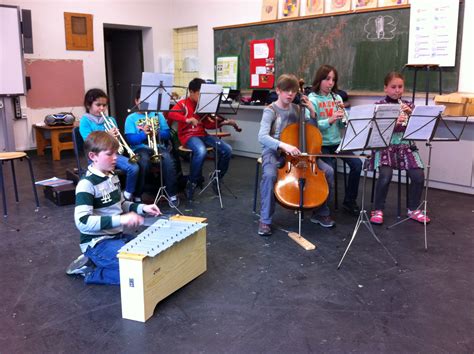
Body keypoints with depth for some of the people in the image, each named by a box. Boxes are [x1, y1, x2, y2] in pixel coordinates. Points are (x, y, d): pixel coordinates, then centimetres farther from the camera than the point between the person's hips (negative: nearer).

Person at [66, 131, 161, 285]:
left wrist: (142, 208, 3)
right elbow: (82, 222, -29)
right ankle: (90, 272, -2)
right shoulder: (86, 184, -19)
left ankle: (95, 261, 11)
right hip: (97, 243, -9)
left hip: (118, 236, 9)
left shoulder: (113, 177, 9)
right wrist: (120, 219, -36)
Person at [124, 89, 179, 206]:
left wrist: (156, 133, -13)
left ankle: (172, 194, -20)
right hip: (140, 148, -2)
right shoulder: (131, 118, 9)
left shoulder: (158, 115, 15)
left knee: (168, 159, -30)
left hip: (158, 146, 2)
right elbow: (130, 139, -4)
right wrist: (143, 134, -21)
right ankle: (137, 195, -23)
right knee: (144, 161, -36)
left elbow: (167, 134, 7)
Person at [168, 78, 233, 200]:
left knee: (227, 149, -12)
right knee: (201, 151, -39)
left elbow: (207, 125, 9)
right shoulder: (183, 104, -3)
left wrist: (221, 123, -6)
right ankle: (192, 182, -17)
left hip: (202, 134, 6)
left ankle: (217, 179, 7)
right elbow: (171, 114, -23)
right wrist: (187, 119, -36)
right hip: (188, 135, -6)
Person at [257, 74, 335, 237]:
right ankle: (265, 220, -18)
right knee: (269, 175, -38)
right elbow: (262, 137, -24)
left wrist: (311, 111, -1)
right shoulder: (270, 110, -8)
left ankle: (320, 213, 8)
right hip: (274, 152, -5)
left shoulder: (296, 108, 8)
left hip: (295, 152, 5)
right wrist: (283, 145, -40)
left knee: (328, 171, -12)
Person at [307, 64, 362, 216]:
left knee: (357, 164, -14)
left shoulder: (337, 98, 10)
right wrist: (330, 120, -28)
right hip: (319, 144, -5)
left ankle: (350, 200, 5)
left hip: (337, 142, 5)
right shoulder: (312, 99, -6)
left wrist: (342, 114, -12)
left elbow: (343, 125, 8)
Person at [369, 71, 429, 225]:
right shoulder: (378, 106, 0)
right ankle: (378, 210, -7)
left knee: (418, 175, -17)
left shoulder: (408, 105, 10)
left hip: (406, 146, 4)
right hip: (385, 146, -3)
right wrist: (394, 122, -23)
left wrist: (410, 114, -10)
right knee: (386, 175, -28)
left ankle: (413, 209, 7)